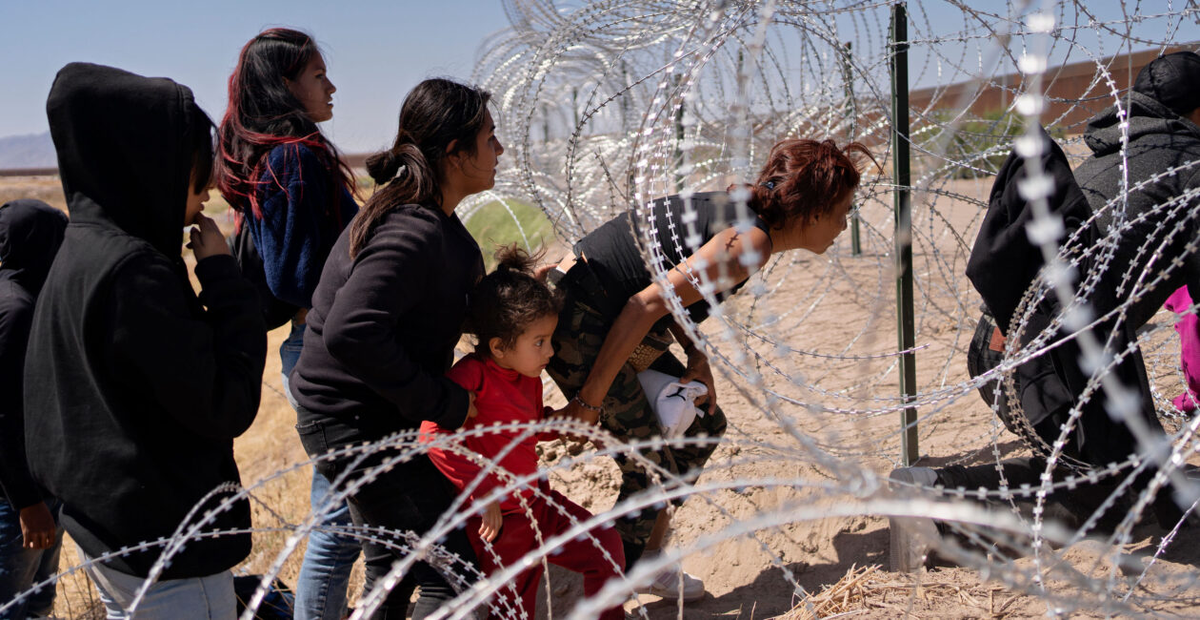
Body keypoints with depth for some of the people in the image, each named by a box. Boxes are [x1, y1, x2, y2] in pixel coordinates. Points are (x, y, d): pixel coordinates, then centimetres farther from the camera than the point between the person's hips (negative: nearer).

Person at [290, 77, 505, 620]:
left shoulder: (434, 220, 7)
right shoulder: (414, 233, -26)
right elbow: (350, 332, -36)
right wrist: (445, 403, -28)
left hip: (353, 416, 11)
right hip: (355, 425, -11)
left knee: (394, 572, 25)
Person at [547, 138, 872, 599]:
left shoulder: (741, 211, 9)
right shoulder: (752, 240, -20)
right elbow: (648, 304, -26)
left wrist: (695, 356, 2)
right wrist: (590, 400, -22)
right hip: (578, 325, -10)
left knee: (704, 425, 15)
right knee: (651, 469, -3)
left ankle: (647, 564, 25)